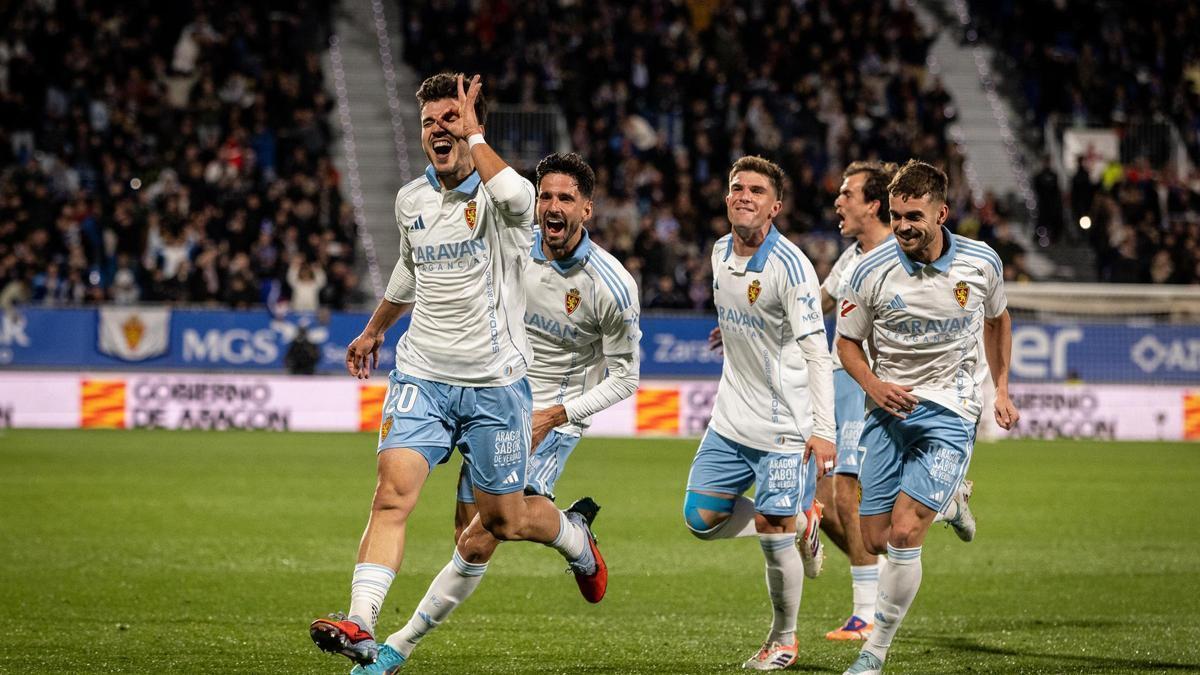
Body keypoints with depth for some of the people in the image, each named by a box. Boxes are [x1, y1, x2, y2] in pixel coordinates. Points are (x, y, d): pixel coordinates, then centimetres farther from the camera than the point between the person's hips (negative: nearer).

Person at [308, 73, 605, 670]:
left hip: (494, 383, -3)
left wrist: (474, 134, -26)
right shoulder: (410, 201, 7)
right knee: (393, 492, -18)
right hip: (421, 375, 3)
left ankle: (575, 537, 41)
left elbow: (516, 196, -39)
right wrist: (375, 328, 40)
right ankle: (360, 626, -24)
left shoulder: (498, 197, -11)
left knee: (503, 520, 8)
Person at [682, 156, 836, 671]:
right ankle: (798, 524, 24)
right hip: (730, 420, 7)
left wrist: (823, 430, -22)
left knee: (774, 539, -3)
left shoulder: (790, 266, -17)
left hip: (783, 427, -7)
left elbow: (816, 352, -17)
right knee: (700, 518, 2)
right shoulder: (720, 252, 4)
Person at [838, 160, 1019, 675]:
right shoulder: (871, 271, -7)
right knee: (875, 540, 1)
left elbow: (996, 319, 17)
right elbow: (847, 341, 6)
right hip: (890, 409, 2)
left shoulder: (982, 263, -5)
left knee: (903, 532, -16)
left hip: (950, 413, -2)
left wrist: (1001, 390, 16)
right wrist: (874, 385, -12)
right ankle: (947, 502, 33)